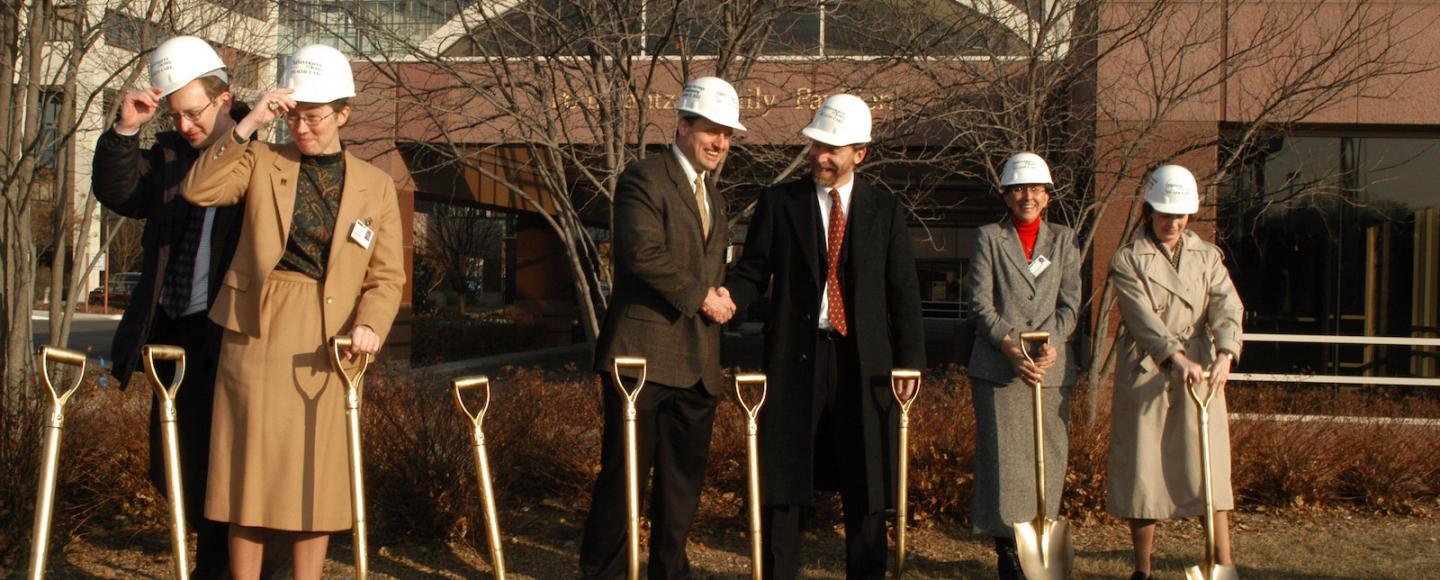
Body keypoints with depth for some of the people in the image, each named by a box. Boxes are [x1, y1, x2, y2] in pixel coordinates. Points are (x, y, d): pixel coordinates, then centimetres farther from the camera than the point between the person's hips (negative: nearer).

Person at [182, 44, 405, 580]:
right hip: (256, 334, 0)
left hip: (326, 344, 1)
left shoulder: (375, 186, 8)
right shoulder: (261, 161, 7)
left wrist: (369, 324, -13)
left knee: (317, 476, 2)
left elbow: (387, 275, 5)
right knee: (250, 470, 1)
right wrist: (249, 124, -13)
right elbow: (199, 189, -10)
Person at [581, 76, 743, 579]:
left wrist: (720, 300, 7)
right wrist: (701, 296, -13)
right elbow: (644, 252, -20)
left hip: (697, 362, 8)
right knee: (625, 471, -4)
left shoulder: (713, 195, 21)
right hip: (644, 353, -8)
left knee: (684, 475, 10)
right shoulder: (643, 179, -6)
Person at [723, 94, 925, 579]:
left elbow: (903, 293, 7)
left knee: (866, 486, 6)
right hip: (795, 357, 0)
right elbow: (753, 271, 5)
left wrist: (910, 363, 0)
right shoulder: (778, 203, 6)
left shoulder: (886, 211, 9)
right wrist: (727, 296, -18)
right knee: (782, 484, 3)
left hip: (864, 361, 1)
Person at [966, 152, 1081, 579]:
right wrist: (1012, 349, -14)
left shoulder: (1063, 240, 13)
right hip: (998, 367, -2)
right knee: (1003, 457, -6)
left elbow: (1070, 304, 6)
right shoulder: (989, 238, 6)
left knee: (1049, 459, 1)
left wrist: (1050, 345, -11)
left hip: (1051, 367, 3)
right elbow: (981, 305, -2)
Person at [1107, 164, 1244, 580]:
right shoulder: (1128, 260, -1)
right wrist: (1177, 357, -33)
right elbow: (1143, 316, -17)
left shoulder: (1207, 256, 9)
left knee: (1210, 471, -3)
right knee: (1143, 472, 3)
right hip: (1145, 377, -2)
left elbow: (1227, 306, -7)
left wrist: (1225, 354, -26)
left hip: (1201, 374, 2)